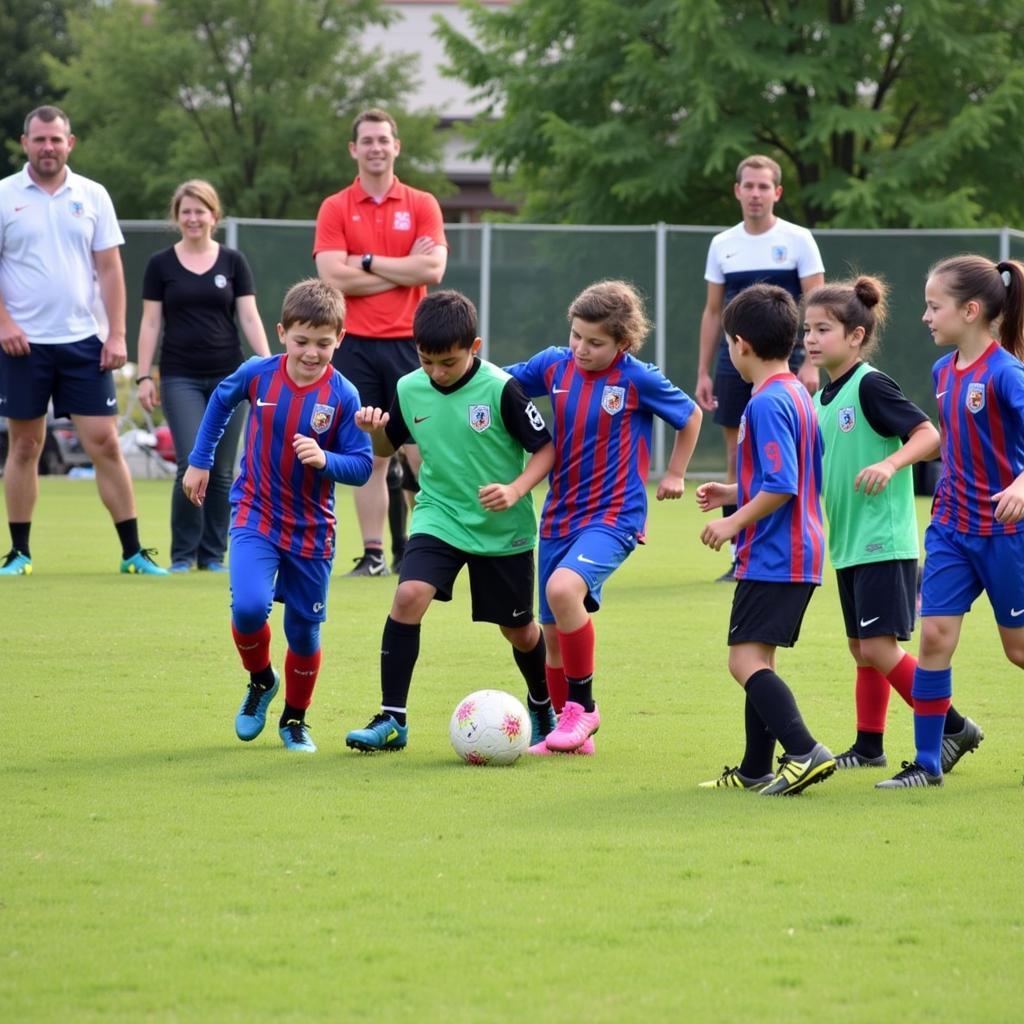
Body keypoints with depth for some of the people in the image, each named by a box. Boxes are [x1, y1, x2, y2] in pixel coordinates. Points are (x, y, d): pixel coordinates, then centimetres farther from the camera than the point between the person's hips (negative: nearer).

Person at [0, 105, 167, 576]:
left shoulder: (92, 196, 6)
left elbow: (110, 268, 6)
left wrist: (117, 334, -1)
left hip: (82, 342, 1)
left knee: (105, 444, -2)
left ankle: (132, 552, 2)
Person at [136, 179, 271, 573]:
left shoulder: (232, 262, 5)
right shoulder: (161, 264, 3)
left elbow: (250, 318, 4)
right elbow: (150, 322, 4)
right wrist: (144, 376, -1)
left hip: (228, 376, 2)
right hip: (180, 378, -1)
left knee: (222, 470, 2)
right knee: (192, 463, -13)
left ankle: (213, 554, 12)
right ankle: (182, 553, -1)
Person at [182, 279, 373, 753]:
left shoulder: (343, 396, -13)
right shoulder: (257, 374, -8)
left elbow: (362, 466, -10)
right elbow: (221, 401, 14)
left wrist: (325, 460, -30)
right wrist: (199, 461, 18)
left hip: (312, 530, 0)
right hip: (255, 516, 0)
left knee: (305, 632, 8)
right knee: (249, 607, -22)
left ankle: (295, 720, 31)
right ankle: (260, 682, 9)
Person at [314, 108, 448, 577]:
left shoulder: (422, 205, 6)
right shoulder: (335, 209, 5)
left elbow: (432, 269, -8)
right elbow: (334, 276, -8)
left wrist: (368, 262, -7)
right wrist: (403, 269, -6)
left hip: (407, 343, 0)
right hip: (357, 345, 0)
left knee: (421, 453, -2)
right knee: (370, 456, 2)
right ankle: (373, 554, 6)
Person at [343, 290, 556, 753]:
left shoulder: (500, 389, -17)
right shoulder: (409, 389, -5)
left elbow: (546, 448, -11)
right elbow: (388, 447, 12)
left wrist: (516, 490, -27)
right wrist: (374, 429, -11)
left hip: (503, 528, -2)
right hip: (439, 517, 2)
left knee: (519, 629, 10)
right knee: (409, 596, -22)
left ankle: (542, 707, 41)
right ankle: (392, 719, -16)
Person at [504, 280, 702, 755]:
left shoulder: (638, 379, -11)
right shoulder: (554, 366, 0)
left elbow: (691, 416, 7)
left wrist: (674, 474, 12)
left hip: (613, 516, -6)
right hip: (558, 516, 6)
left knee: (563, 588, -30)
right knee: (554, 632, 8)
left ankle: (582, 705, -14)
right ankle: (571, 731, 27)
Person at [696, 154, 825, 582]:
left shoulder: (797, 240, -2)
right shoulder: (722, 244, 9)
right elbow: (712, 312, 14)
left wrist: (811, 363, -13)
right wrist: (703, 372, 9)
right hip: (733, 363, 4)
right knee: (737, 457, 4)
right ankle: (741, 557, 10)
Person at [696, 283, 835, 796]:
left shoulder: (767, 403, -17)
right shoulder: (798, 396, 14)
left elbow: (782, 486, -23)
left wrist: (735, 522, -13)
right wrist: (734, 494, 24)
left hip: (772, 557, -10)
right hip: (798, 555, 10)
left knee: (746, 660, -12)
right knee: (756, 660, 16)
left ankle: (805, 752, -23)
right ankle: (755, 771, 20)